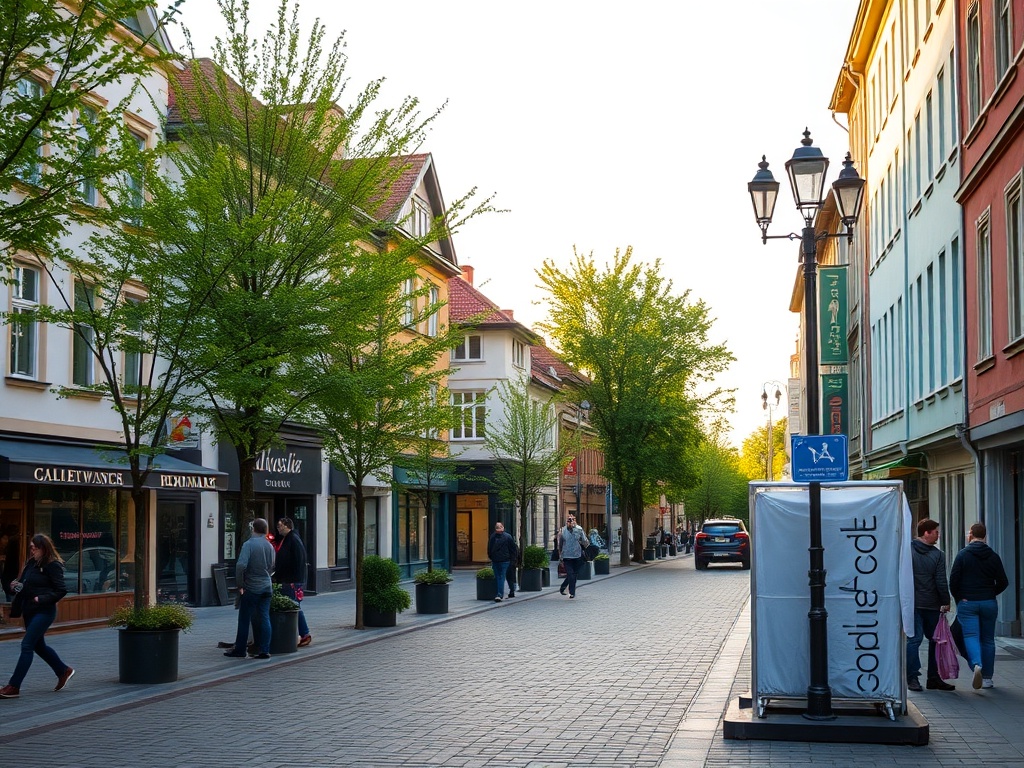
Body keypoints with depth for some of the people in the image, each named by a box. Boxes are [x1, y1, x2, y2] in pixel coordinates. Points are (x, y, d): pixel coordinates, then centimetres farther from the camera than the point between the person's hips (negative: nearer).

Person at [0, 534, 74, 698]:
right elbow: (24, 584, 21)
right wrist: (16, 585, 0)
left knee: (27, 645, -11)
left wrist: (41, 599, -22)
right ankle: (63, 671, 35)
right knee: (38, 646, 17)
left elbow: (61, 590, -16)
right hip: (29, 610, 9)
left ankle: (13, 687, -8)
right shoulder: (31, 563, 10)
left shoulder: (53, 566, -13)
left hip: (44, 611, -9)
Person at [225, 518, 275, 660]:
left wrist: (240, 585, -13)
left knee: (244, 620, 5)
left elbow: (241, 565, -22)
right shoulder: (270, 546, 6)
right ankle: (264, 650, 4)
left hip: (251, 588, -5)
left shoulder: (249, 544, -13)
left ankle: (239, 650, 12)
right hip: (266, 588, 5)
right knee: (264, 618, 7)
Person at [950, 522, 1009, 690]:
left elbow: (953, 580, -8)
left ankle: (976, 664, -34)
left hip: (967, 604, -3)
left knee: (970, 636, -7)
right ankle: (987, 677, 12)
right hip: (989, 603, 3)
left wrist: (958, 598, 7)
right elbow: (1003, 582, 3)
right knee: (987, 640, 10)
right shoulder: (993, 556, 3)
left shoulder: (963, 554, -4)